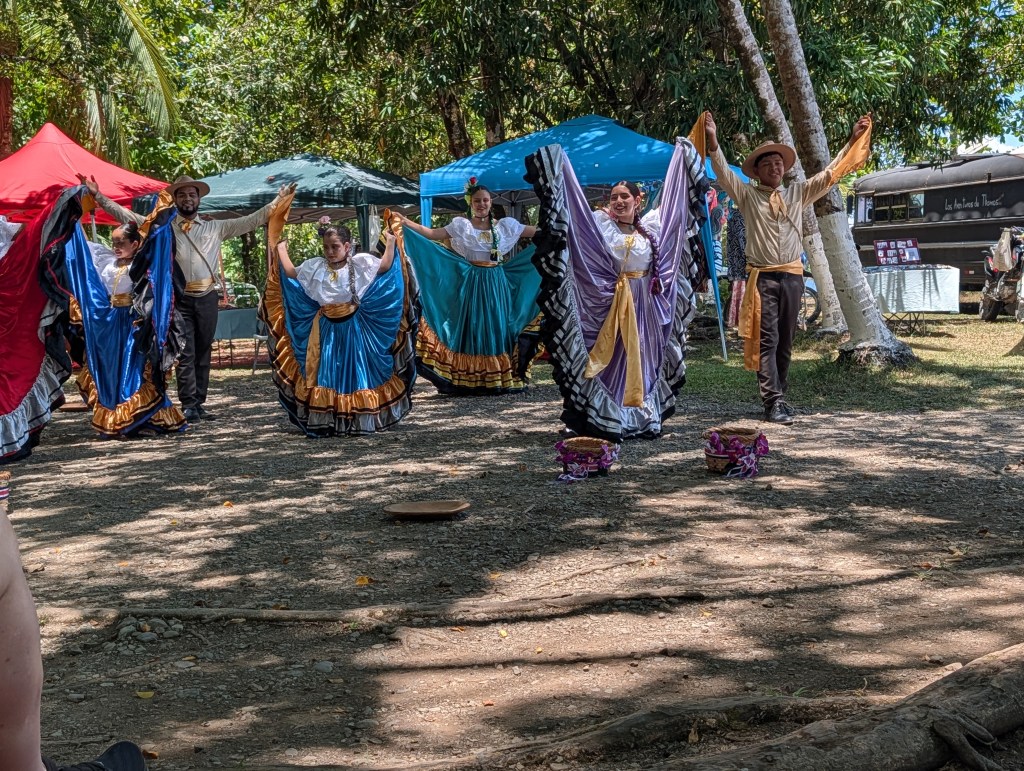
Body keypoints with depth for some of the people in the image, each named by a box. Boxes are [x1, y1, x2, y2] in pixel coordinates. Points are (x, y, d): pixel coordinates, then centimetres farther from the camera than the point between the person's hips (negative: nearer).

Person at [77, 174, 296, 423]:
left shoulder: (215, 227, 11)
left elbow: (251, 221, 11)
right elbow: (125, 215, 5)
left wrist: (278, 201, 7)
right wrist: (97, 195, -1)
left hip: (207, 298, 2)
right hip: (180, 299, -2)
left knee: (203, 353, 6)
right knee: (185, 353, -6)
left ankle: (199, 404, 11)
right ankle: (189, 405, -5)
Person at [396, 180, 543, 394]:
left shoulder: (504, 225, 8)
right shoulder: (461, 225, 3)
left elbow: (537, 232, 9)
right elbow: (432, 234, -4)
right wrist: (406, 223, -11)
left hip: (496, 283, 2)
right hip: (471, 283, -2)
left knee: (497, 327, 2)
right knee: (471, 326, -2)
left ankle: (499, 378, 6)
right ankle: (469, 380, 0)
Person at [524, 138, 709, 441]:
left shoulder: (653, 224, 6)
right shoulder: (599, 223, -1)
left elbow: (673, 194, 19)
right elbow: (573, 199, -4)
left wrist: (683, 154, 27)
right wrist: (557, 160, -8)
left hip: (645, 307, 3)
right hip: (608, 305, -3)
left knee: (640, 361, 9)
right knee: (610, 362, -1)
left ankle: (641, 418, 18)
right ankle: (603, 420, 3)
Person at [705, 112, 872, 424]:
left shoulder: (798, 193, 15)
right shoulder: (748, 194, 6)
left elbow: (830, 173, 15)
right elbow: (723, 172, -6)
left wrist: (853, 140, 10)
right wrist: (713, 142, -21)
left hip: (793, 276, 4)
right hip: (763, 277, -4)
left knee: (785, 342, 9)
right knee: (766, 340, -9)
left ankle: (778, 396, 17)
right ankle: (773, 402, -12)